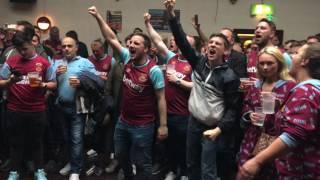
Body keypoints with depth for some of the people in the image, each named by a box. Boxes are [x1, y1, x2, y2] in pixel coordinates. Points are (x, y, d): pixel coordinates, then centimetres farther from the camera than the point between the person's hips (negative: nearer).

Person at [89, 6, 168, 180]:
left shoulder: (153, 70, -18)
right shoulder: (127, 59, -2)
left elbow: (161, 99, -15)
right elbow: (111, 38, 0)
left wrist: (163, 125, -16)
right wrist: (98, 17, -8)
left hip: (142, 125, -7)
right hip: (123, 121, 7)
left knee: (142, 162, 6)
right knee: (121, 156, 23)